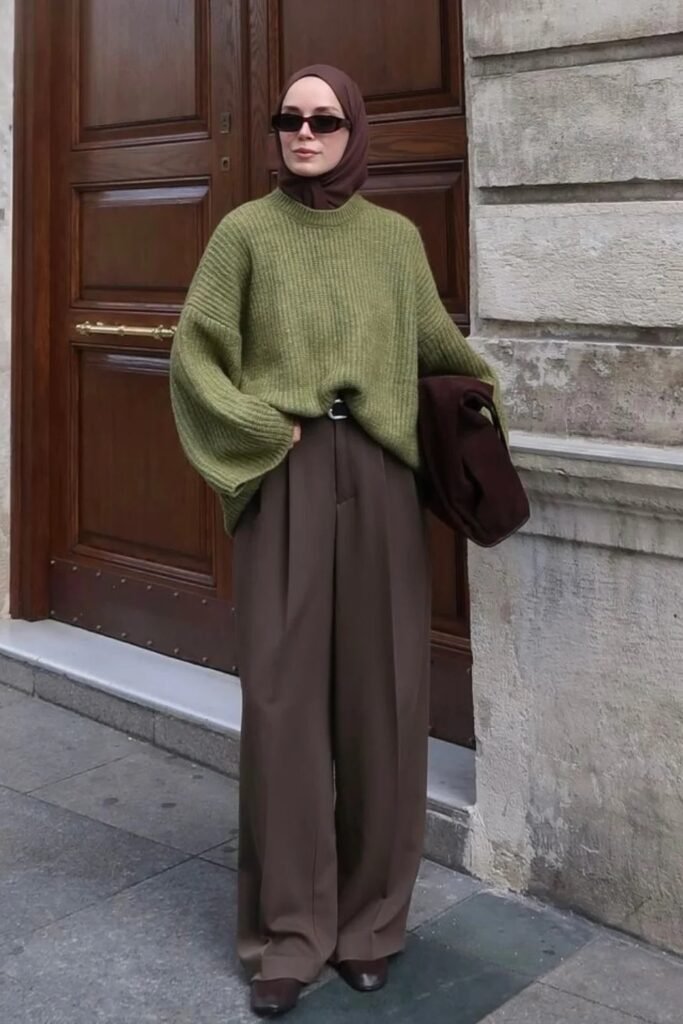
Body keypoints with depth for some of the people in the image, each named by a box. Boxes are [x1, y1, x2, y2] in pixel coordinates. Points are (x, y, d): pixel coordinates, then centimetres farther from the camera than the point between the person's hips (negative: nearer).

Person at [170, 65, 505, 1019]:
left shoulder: (396, 237, 10)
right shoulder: (245, 231, 4)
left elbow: (437, 344, 22)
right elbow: (193, 354, 3)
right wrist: (264, 431, -7)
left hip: (378, 486, 2)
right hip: (283, 485, -2)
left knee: (378, 698, 4)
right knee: (284, 699, -1)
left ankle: (369, 916, 19)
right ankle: (289, 931, 11)